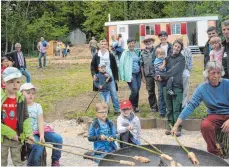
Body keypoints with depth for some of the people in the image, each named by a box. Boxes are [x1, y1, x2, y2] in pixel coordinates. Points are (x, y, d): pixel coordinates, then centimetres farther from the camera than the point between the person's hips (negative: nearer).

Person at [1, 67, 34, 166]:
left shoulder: (21, 98, -3)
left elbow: (25, 118, 1)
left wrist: (28, 133, -10)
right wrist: (9, 133, -16)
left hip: (17, 137, 2)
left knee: (18, 162, 15)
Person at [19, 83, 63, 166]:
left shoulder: (37, 106, 8)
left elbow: (40, 122, -1)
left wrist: (42, 135, -15)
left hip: (39, 131, 5)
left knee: (58, 139, -11)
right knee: (38, 145, -32)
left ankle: (55, 161, 6)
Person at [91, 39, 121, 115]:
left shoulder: (110, 55, 2)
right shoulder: (96, 56, 2)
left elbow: (115, 67, 6)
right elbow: (92, 66, 6)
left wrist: (116, 78, 4)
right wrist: (93, 74, -11)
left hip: (110, 77, -1)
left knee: (113, 93, -2)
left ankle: (117, 109, 4)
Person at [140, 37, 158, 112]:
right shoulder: (142, 53, 8)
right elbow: (142, 65, 11)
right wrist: (143, 76, 9)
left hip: (156, 74, -2)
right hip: (148, 75, 2)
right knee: (150, 92, 8)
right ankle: (153, 107, 19)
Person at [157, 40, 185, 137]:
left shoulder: (181, 59, -3)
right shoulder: (168, 58, 13)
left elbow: (174, 70, -13)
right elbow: (165, 69, 15)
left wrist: (162, 75, -9)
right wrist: (160, 75, -7)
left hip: (177, 86, -5)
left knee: (177, 109, -4)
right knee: (169, 108, 10)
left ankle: (178, 128, 1)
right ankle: (170, 126, 19)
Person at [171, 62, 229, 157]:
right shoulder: (202, 88, -7)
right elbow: (191, 106, -10)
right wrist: (176, 125, -17)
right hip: (215, 116, 1)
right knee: (205, 125, -30)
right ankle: (214, 153, -7)